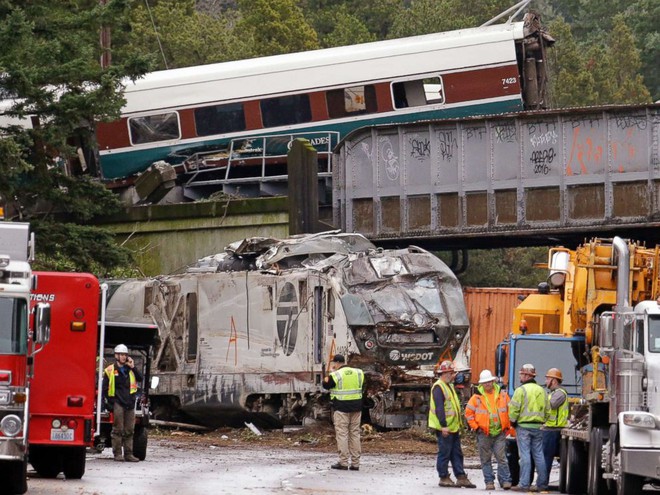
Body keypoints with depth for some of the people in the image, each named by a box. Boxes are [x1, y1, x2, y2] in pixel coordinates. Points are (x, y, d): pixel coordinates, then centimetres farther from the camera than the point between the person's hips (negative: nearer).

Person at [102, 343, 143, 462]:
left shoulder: (130, 370, 15)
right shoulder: (110, 371, 1)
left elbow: (140, 379, 1)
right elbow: (105, 389, 1)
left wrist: (133, 367, -6)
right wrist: (110, 403, -7)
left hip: (130, 403, 5)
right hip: (118, 402, -4)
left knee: (129, 430, 6)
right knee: (118, 429, -5)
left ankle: (128, 454, 9)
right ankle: (117, 454, -1)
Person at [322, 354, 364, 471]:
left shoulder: (336, 375, -11)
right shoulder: (358, 373, 5)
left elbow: (325, 385, 2)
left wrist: (331, 372, 11)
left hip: (341, 408, -5)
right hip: (356, 407, 5)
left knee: (342, 434, -1)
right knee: (355, 433, 9)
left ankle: (343, 462, -5)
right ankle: (355, 463, 9)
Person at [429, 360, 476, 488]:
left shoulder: (449, 386, 17)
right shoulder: (438, 387, -14)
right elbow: (439, 408, -21)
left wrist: (459, 424, 22)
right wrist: (443, 426, -26)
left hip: (453, 428, 10)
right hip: (444, 428, -10)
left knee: (457, 453, 10)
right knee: (444, 453, -2)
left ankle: (461, 477, 12)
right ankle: (444, 478, 4)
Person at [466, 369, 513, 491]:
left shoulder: (502, 395, 5)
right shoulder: (477, 397, 0)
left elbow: (510, 411, 12)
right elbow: (468, 413, 3)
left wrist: (507, 426, 6)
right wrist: (475, 427, -3)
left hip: (500, 432, 0)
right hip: (484, 434, 0)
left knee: (501, 457, -3)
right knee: (485, 459, 4)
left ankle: (505, 480, -1)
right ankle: (489, 482, 10)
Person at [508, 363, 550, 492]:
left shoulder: (521, 390, -10)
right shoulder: (541, 390, 11)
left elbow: (514, 409, -13)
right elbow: (547, 410, 13)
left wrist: (513, 421, 3)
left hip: (524, 426, -6)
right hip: (538, 427, 6)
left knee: (525, 455, -6)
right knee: (539, 455, 9)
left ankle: (524, 484, -8)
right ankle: (542, 483, 10)